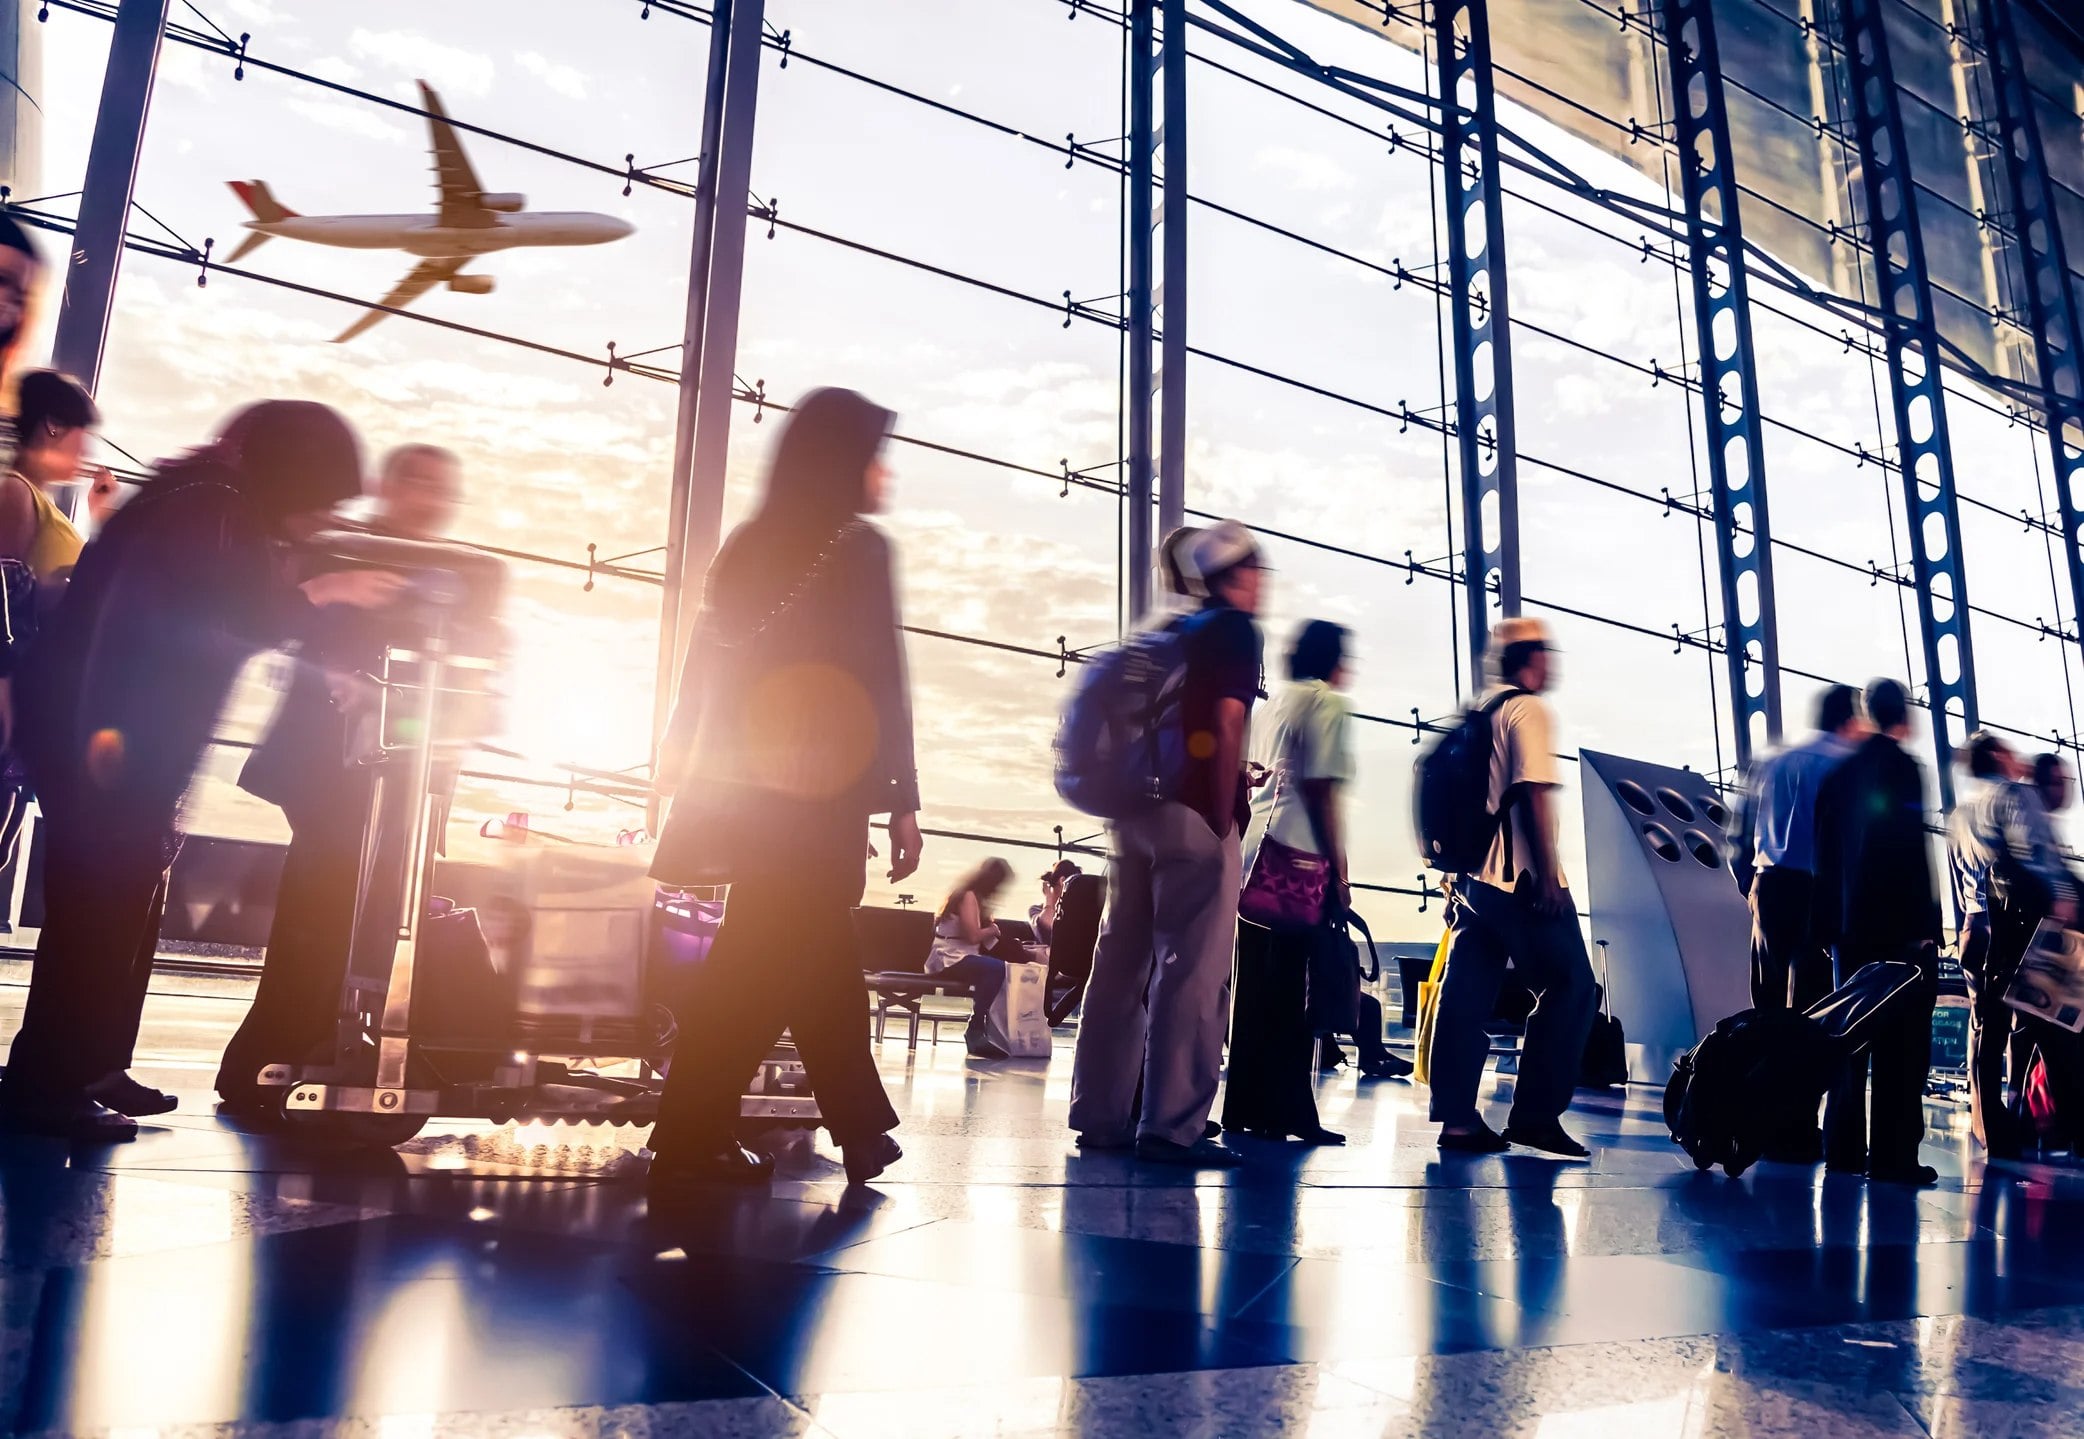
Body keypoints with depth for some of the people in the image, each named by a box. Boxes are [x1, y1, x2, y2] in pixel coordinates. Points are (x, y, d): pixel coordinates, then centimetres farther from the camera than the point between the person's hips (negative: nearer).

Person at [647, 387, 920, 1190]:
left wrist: (686, 768, 20)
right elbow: (881, 683, -11)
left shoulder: (749, 545, 13)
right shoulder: (859, 548, -7)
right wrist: (903, 801, -8)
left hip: (742, 785, 7)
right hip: (818, 791, -7)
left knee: (819, 955, 14)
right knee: (769, 967, -1)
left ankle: (861, 1130, 22)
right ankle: (690, 1140, 1)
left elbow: (705, 669, 14)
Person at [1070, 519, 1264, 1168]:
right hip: (1194, 815, -8)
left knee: (1122, 960, 9)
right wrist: (1224, 819, -11)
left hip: (1135, 808, 8)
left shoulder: (1170, 631, 20)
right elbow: (1227, 727, -12)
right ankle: (1171, 1126, -5)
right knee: (1191, 971, -6)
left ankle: (1099, 1115, 14)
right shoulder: (1236, 629, -2)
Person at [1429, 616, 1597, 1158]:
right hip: (1522, 879, -8)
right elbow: (1534, 793, -16)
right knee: (1570, 987, 0)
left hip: (1473, 874, 8)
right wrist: (1550, 875, -17)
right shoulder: (1528, 709, -7)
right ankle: (1535, 1114, -1)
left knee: (1467, 993, 4)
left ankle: (1457, 1117, 4)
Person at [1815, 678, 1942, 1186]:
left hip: (1851, 926, 7)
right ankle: (1893, 1154, -5)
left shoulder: (1841, 772, 12)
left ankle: (1843, 1148, 13)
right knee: (1901, 1043, -4)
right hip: (1898, 926, -6)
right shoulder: (1901, 766, -8)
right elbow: (1911, 849, -15)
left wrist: (1830, 924, 14)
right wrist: (1926, 925, -14)